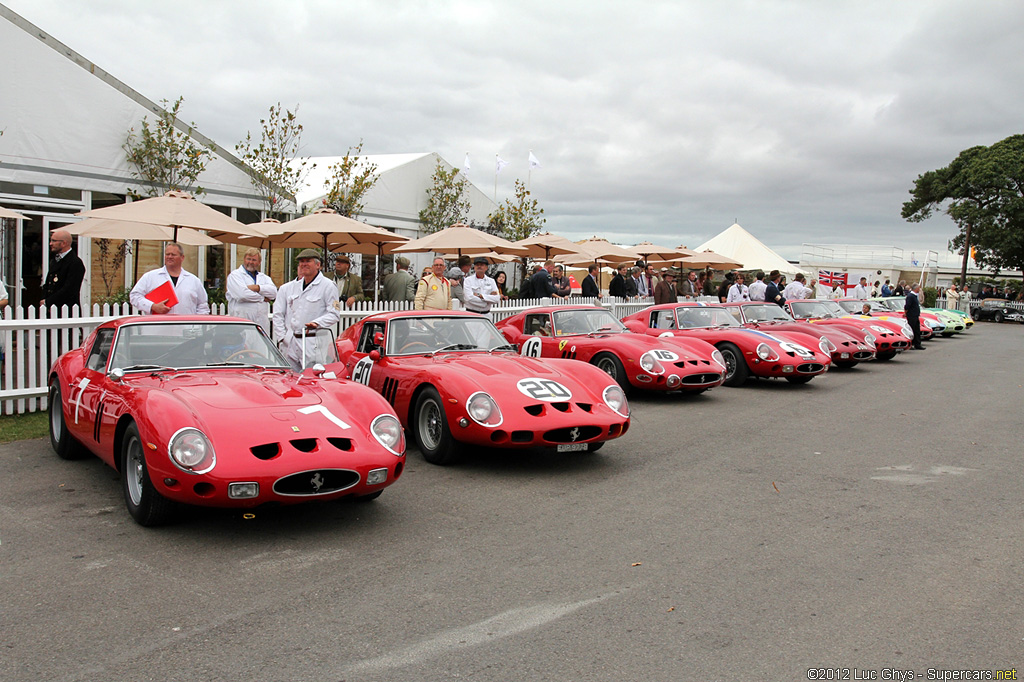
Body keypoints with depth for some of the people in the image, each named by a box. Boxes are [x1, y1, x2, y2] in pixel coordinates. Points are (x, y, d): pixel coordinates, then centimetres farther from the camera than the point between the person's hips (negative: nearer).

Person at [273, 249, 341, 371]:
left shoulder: (328, 286, 1)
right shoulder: (287, 288, 16)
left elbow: (334, 314, -4)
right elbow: (278, 314, 16)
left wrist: (317, 323, -19)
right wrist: (281, 337, 6)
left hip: (314, 344, -5)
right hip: (289, 344, 5)